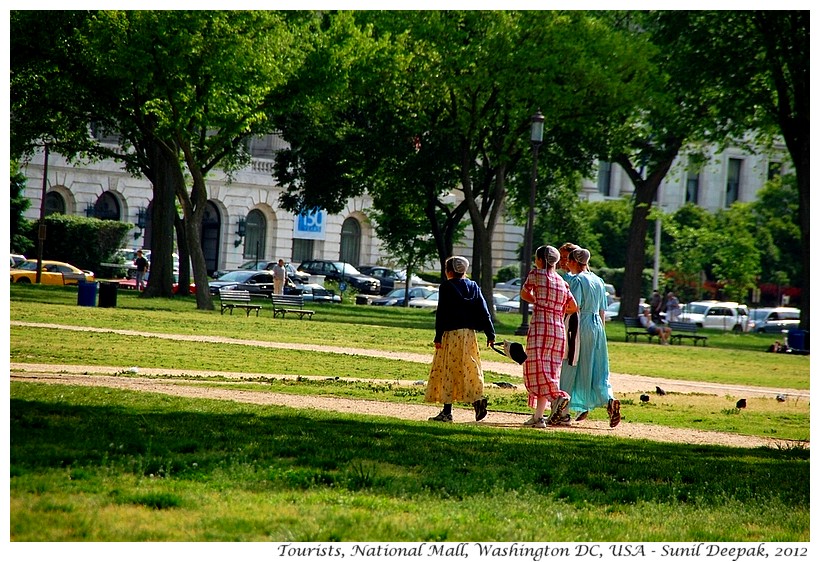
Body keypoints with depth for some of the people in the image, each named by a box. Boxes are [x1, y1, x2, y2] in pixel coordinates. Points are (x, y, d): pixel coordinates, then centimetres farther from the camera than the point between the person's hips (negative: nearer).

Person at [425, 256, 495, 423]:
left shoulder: (446, 287, -4)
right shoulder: (473, 286, 10)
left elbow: (441, 313, -7)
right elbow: (484, 311, 8)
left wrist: (438, 337, -6)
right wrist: (490, 334, 10)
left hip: (451, 334, -5)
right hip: (469, 333, 5)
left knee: (448, 371, -1)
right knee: (471, 370, 12)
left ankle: (447, 412, -2)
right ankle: (477, 399, -8)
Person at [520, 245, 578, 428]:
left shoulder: (536, 274, 1)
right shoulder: (562, 282, 14)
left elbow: (524, 295, 15)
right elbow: (573, 307, 17)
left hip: (540, 326, -6)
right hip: (559, 329, 6)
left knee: (538, 371, -9)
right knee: (549, 370, 8)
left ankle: (557, 397, -34)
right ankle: (538, 417, 7)